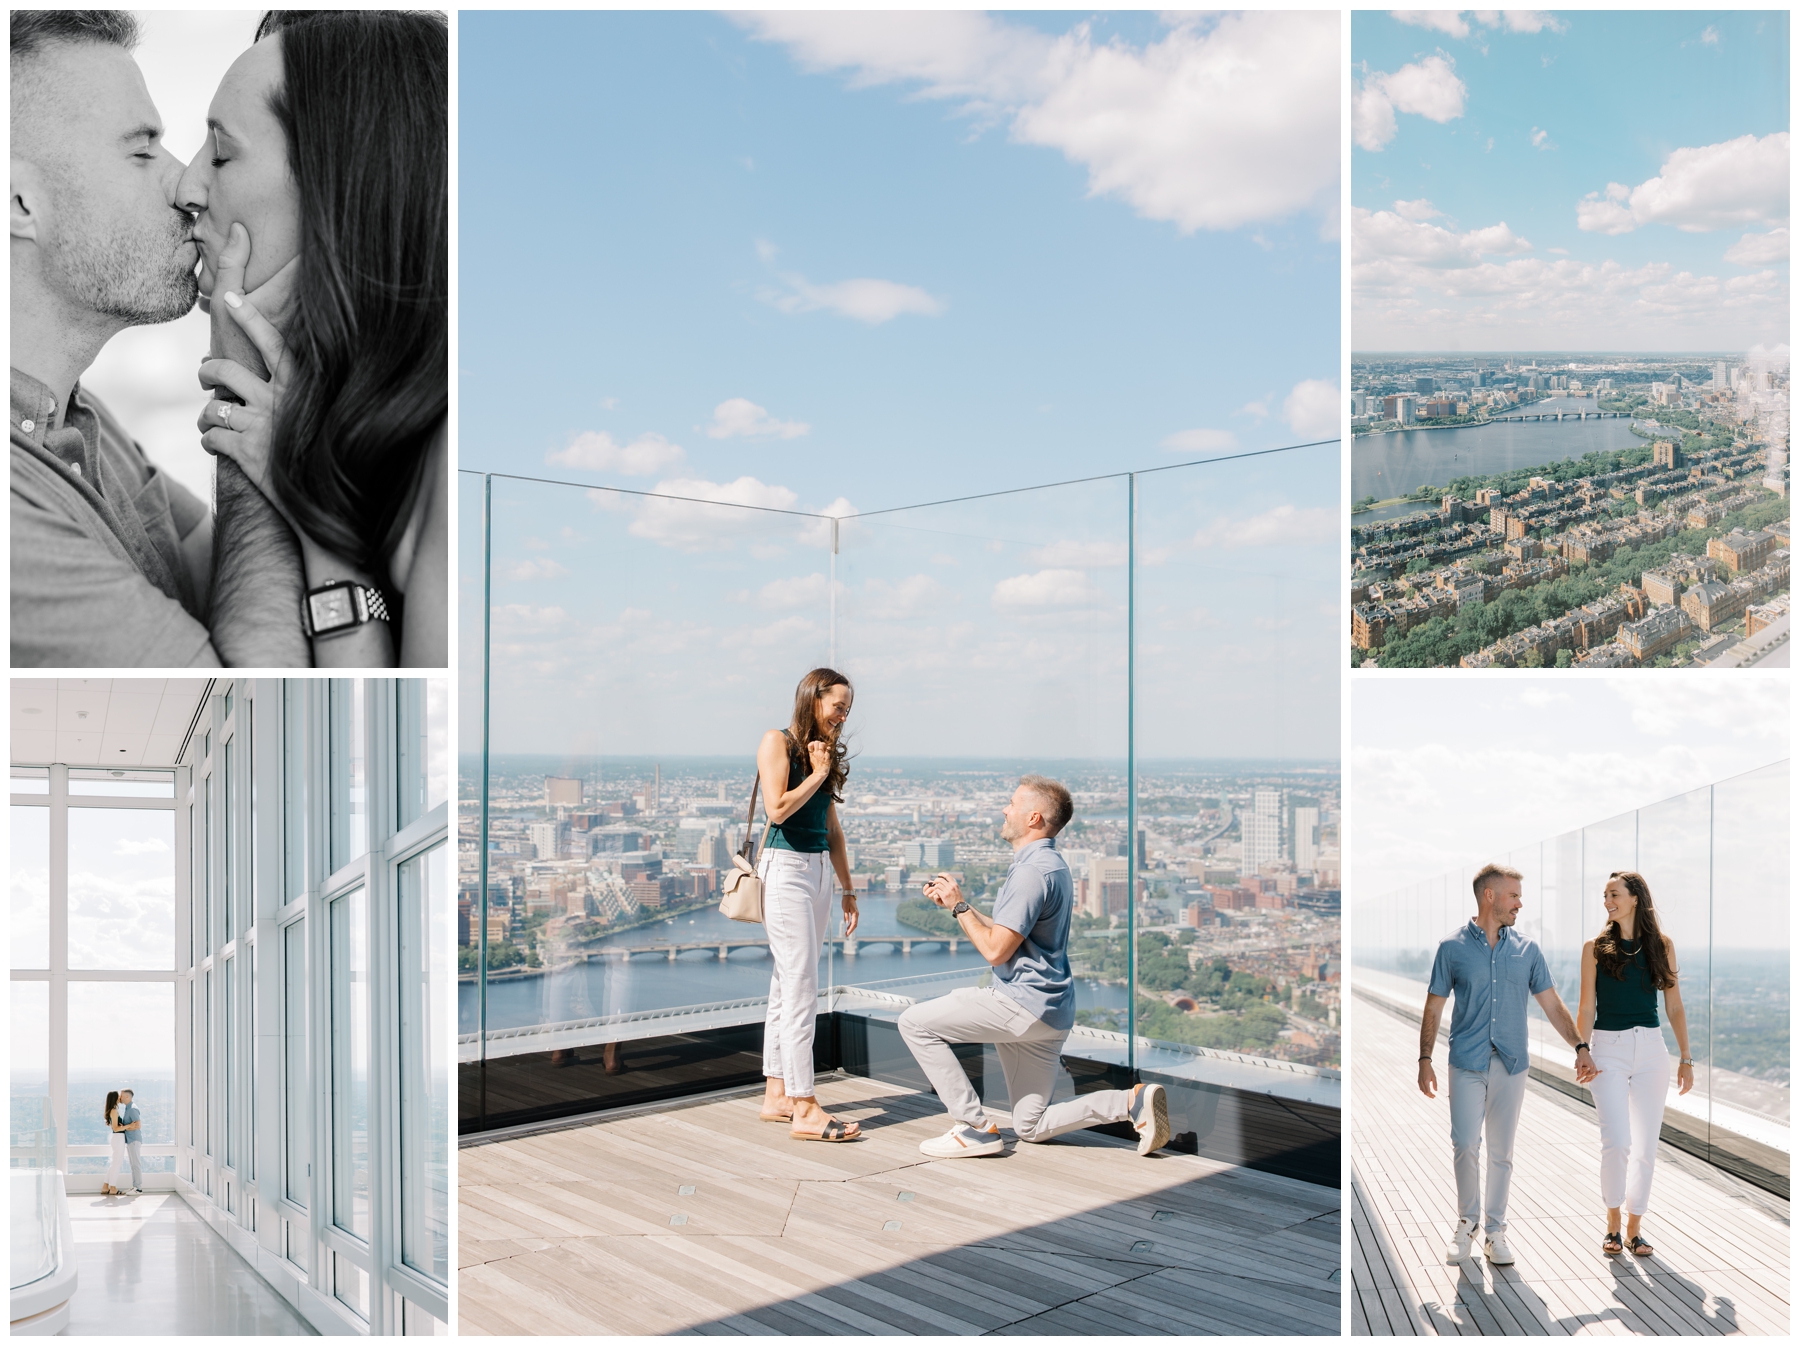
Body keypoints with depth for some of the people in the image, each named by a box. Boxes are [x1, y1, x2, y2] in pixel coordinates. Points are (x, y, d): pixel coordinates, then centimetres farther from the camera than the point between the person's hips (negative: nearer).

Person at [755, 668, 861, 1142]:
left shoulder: (826, 753, 16)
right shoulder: (777, 742, -5)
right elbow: (778, 809, -17)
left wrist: (848, 890, 15)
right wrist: (817, 774, -6)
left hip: (819, 872, 8)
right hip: (786, 868, -8)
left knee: (787, 986, 11)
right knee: (801, 990, -9)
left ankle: (776, 1095, 17)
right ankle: (804, 1108, -8)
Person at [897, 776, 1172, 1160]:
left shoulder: (1032, 872, -18)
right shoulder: (1050, 864, 17)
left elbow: (995, 950, -20)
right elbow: (1005, 935, 22)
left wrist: (959, 906, -8)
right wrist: (954, 902, 16)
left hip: (1023, 1003, -11)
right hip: (1047, 1012, 11)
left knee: (916, 1023, -5)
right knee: (1032, 1127, 15)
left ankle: (975, 1127, -4)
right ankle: (1133, 1101, 3)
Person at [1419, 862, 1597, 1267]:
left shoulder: (1527, 950, 7)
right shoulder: (1453, 948, 0)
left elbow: (1552, 1005, 9)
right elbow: (1434, 1008, 2)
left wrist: (1580, 1047, -2)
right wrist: (1425, 1060, -4)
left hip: (1511, 1064, 2)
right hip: (1467, 1063, -2)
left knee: (1501, 1151, 6)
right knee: (1465, 1145, -7)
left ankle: (1494, 1230, 19)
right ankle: (1467, 1221, 15)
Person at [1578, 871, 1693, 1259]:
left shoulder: (1662, 946, 5)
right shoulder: (1596, 948, 1)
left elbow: (1674, 1006, 7)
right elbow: (1586, 1008, 0)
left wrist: (1686, 1058, 3)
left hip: (1650, 1050, 2)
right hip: (1608, 1050, -2)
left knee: (1646, 1147, 5)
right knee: (1617, 1142, -13)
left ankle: (1634, 1229, 19)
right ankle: (1612, 1223, 7)